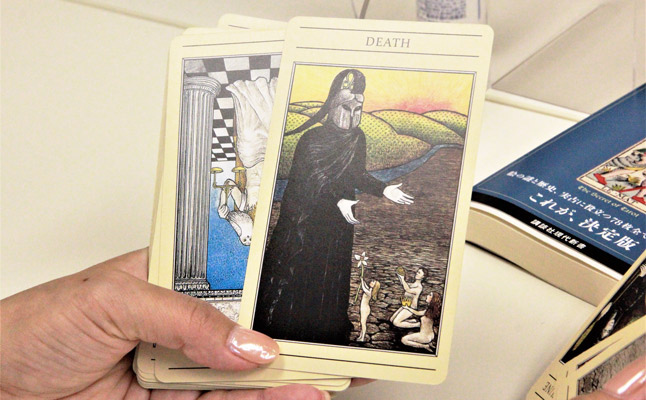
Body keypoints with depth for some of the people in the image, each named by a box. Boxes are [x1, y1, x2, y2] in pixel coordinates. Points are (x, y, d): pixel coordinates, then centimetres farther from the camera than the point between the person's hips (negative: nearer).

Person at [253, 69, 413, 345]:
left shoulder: (357, 139, 0)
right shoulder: (312, 139, -16)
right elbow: (303, 183, -17)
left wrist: (383, 190, -2)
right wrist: (337, 202, -25)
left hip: (340, 221, 5)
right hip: (306, 220, -4)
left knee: (331, 280, 12)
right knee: (294, 279, 2)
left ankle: (327, 336, 25)